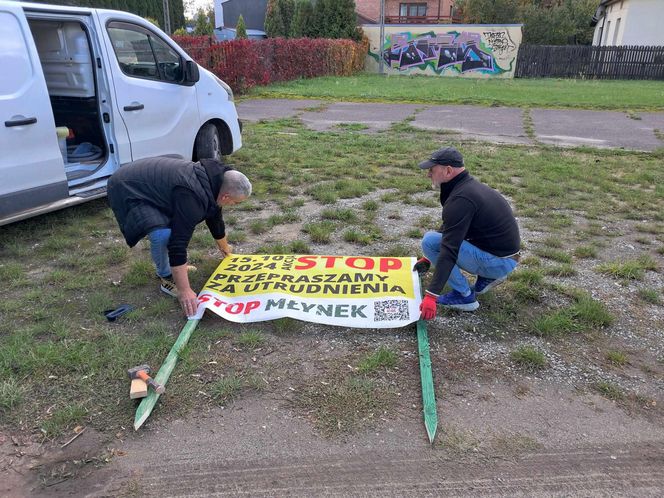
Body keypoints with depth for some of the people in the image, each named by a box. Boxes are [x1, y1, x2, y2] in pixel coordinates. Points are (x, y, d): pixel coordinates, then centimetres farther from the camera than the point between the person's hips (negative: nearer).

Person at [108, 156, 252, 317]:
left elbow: (214, 217, 16)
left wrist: (224, 247, 32)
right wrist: (185, 291, -32)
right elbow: (178, 243, -34)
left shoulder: (213, 179, -2)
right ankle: (166, 277, -1)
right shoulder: (192, 197, -32)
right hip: (127, 190, -9)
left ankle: (174, 266, 25)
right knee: (163, 234, -25)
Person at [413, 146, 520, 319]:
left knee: (430, 241, -13)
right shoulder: (469, 185, 8)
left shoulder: (460, 199, -22)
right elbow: (448, 232, 21)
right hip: (506, 257, 9)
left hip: (498, 262, -9)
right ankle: (488, 277, 15)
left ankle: (465, 296, -5)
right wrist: (427, 259, 27)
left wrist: (431, 295, -26)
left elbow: (449, 250, -27)